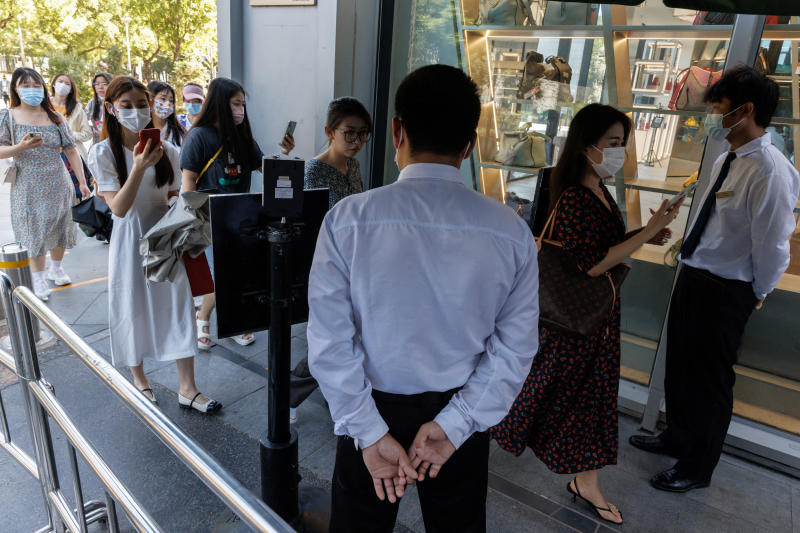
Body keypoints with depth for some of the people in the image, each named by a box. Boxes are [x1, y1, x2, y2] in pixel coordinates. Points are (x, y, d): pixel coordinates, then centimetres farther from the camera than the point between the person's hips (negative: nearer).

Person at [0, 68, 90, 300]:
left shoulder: (55, 118, 3)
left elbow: (71, 151, 2)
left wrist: (82, 182, -2)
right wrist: (21, 147, -23)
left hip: (59, 185, 2)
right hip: (28, 188, -2)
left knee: (60, 227, 10)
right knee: (35, 231, 4)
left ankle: (56, 268, 31)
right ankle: (39, 278, 17)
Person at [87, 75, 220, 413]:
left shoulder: (167, 150, 1)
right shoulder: (103, 153, -8)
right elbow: (118, 208, -16)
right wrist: (139, 167, -27)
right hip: (131, 241, -2)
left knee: (178, 306, 1)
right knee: (134, 309, 10)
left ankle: (187, 388, 9)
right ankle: (139, 379, 32)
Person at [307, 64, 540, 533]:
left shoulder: (347, 219, -18)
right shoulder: (512, 231, -13)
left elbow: (329, 343, -18)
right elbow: (515, 348, -12)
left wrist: (370, 432, -11)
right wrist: (453, 424, -9)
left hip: (374, 408, -1)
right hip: (463, 413, 2)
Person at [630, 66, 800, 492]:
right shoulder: (727, 160, 4)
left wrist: (756, 295, -7)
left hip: (725, 293, -8)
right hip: (692, 277, 9)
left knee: (710, 378, 10)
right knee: (679, 365, 23)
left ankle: (697, 468, 34)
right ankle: (676, 438, 49)